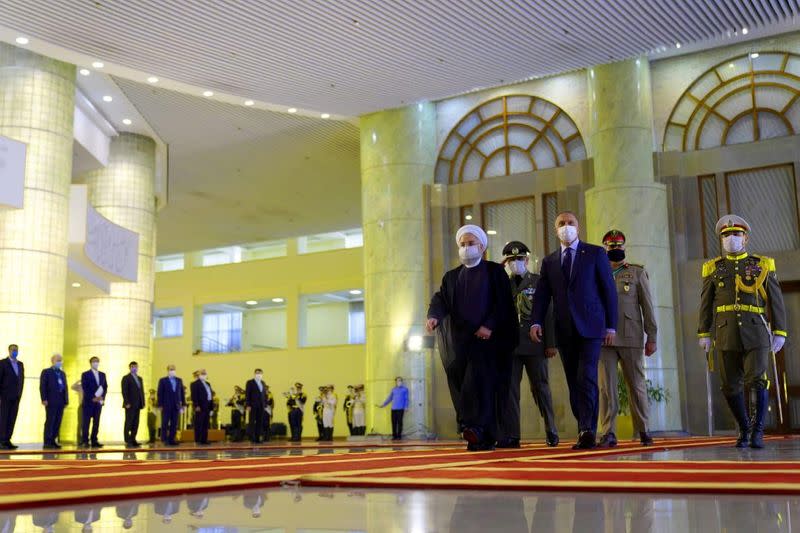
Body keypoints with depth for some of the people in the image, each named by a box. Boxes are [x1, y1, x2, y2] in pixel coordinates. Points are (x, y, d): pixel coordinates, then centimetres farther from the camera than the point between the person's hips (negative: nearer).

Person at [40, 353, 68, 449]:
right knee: (50, 422, -5)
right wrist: (44, 399, -14)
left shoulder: (62, 373, 20)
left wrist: (66, 400, 8)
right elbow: (42, 386, -5)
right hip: (51, 401, -6)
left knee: (58, 422, 3)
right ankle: (47, 442, -2)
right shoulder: (46, 372, 3)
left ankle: (53, 441, 9)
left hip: (61, 401, 6)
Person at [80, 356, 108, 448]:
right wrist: (93, 398, -15)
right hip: (88, 402, -4)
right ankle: (85, 441, -4)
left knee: (96, 423, 3)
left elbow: (105, 387, 13)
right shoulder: (85, 375, 1)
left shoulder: (102, 374, 15)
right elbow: (85, 388, -8)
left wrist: (102, 397, -3)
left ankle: (94, 441, 5)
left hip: (99, 402, 5)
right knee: (86, 422, -5)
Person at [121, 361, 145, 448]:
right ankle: (128, 442, -2)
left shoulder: (139, 379, 19)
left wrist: (143, 403, 10)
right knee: (128, 423, -4)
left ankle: (133, 440, 7)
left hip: (137, 405, 6)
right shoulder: (126, 378, -2)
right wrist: (127, 403, -17)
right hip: (130, 405, -6)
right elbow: (124, 391, -10)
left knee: (135, 424, 4)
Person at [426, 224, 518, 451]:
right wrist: (433, 316, -17)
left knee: (479, 380, -21)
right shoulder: (451, 277, 19)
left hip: (487, 336, -4)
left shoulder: (495, 271, 9)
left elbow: (503, 302, 0)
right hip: (459, 340, 4)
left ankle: (476, 428, -28)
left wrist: (489, 325, -14)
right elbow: (440, 299, 4)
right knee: (461, 385, -2)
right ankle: (484, 438, 0)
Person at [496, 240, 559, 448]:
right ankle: (510, 436, 0)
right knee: (509, 389, -2)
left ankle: (551, 433, 16)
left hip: (535, 344, -2)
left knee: (540, 387, 5)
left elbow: (548, 314, 1)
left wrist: (550, 344, -5)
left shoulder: (539, 282, 5)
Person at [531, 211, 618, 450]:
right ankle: (585, 432, 10)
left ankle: (588, 431, -18)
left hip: (590, 326, -4)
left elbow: (609, 290, 3)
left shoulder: (596, 253, 6)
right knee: (574, 383, 5)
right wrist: (536, 322, -9)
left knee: (586, 378, -16)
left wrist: (611, 326, -3)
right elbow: (541, 295, 8)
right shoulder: (549, 261, 15)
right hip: (564, 331, 4)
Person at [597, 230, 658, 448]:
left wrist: (652, 337, 1)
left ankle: (643, 430, 15)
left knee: (637, 385, 5)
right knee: (606, 387, -3)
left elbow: (647, 307, 6)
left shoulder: (638, 272, 10)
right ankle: (609, 433, -1)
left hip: (631, 338, -1)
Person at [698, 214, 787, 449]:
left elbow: (776, 301, 5)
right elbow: (706, 304, 9)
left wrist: (779, 332, -2)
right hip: (726, 335, 2)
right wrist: (704, 334, 2)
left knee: (757, 380, -14)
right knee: (731, 386, 2)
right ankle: (744, 431, 18)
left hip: (756, 334, -1)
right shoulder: (713, 268, 11)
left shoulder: (763, 265, 8)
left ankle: (758, 431, -4)